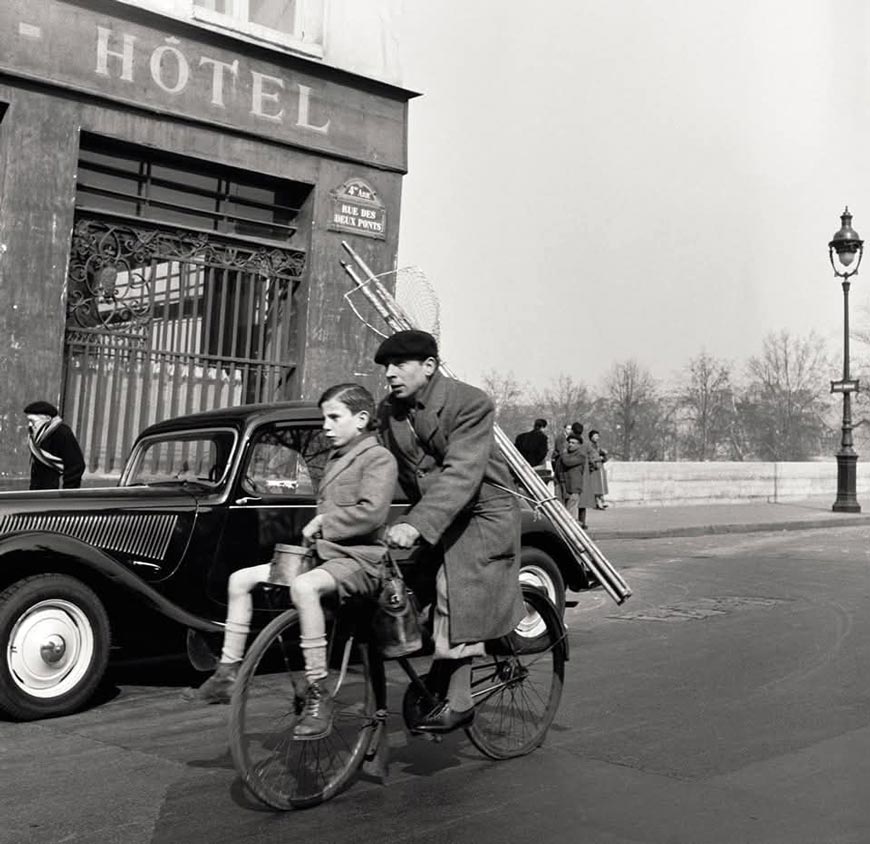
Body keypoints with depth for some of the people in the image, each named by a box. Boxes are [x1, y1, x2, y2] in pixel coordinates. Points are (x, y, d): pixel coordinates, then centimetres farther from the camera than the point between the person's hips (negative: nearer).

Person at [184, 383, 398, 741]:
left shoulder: (378, 458, -7)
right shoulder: (335, 458, 20)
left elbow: (372, 512, -21)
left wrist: (323, 523, -12)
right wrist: (315, 529, 8)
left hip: (359, 559, -9)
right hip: (325, 553, 9)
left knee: (303, 586, -39)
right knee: (240, 579, 1)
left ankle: (318, 695, -30)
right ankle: (227, 675, 6)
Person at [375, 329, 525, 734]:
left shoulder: (471, 403, -20)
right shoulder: (388, 412, 1)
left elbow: (461, 475, -30)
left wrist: (417, 525, -40)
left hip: (481, 514, -6)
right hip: (429, 514, 7)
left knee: (455, 595, -16)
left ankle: (457, 702, -5)